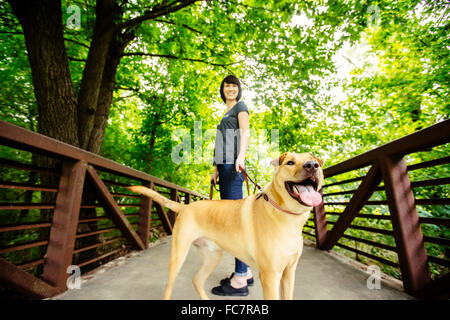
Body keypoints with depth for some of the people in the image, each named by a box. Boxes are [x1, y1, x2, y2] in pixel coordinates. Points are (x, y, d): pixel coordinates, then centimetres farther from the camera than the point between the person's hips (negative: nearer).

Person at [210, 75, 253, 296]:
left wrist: (241, 156, -27)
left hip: (233, 167, -9)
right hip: (225, 167, 9)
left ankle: (240, 279, -6)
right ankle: (245, 272, 14)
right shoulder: (227, 114, 30)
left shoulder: (241, 106, 8)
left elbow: (245, 132, -10)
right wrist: (216, 169, 23)